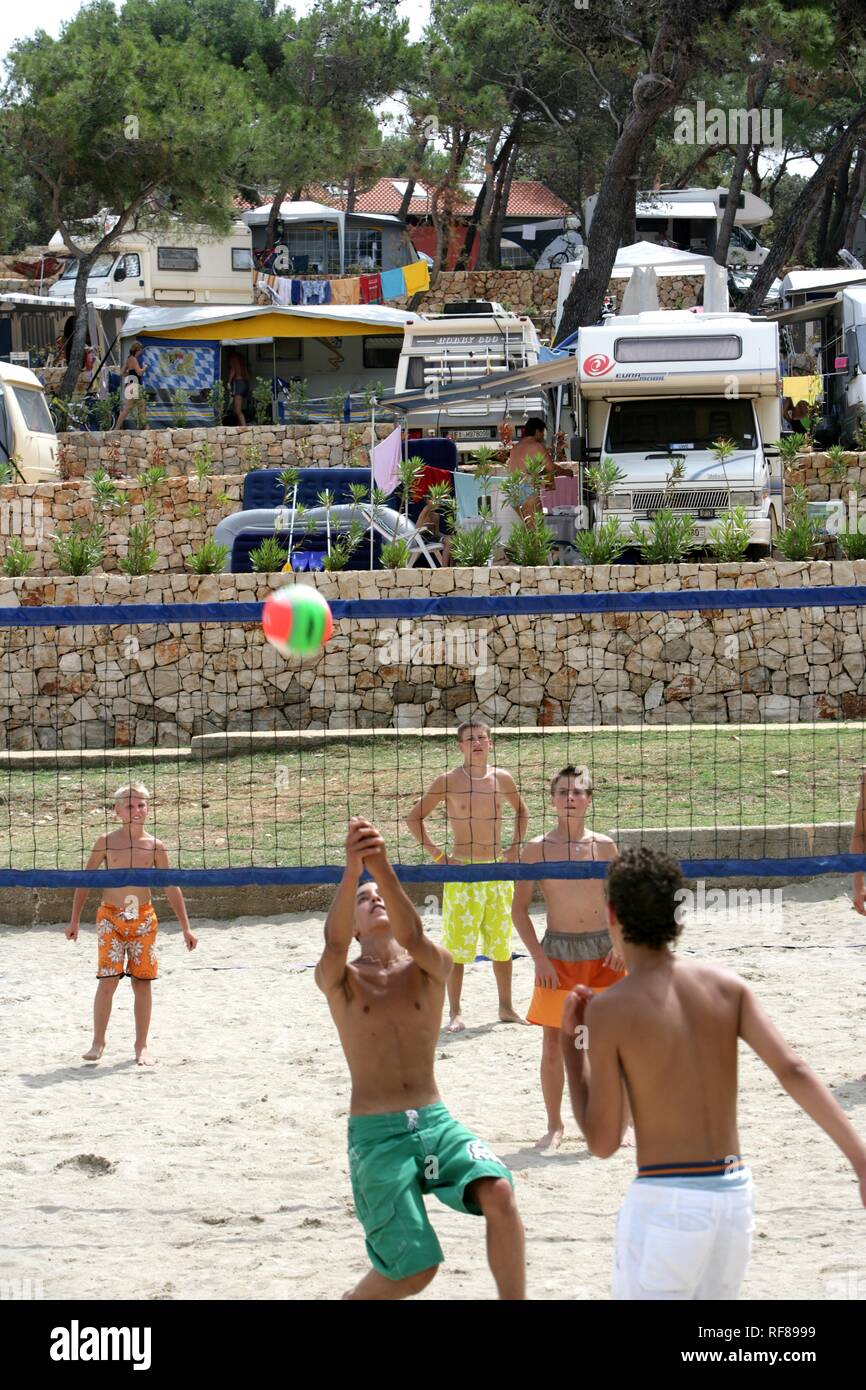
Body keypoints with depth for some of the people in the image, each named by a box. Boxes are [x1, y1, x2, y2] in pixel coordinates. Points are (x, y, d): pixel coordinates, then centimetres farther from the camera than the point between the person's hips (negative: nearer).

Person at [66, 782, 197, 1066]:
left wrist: (186, 927, 6)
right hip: (111, 917, -1)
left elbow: (171, 888, 8)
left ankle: (141, 1046, 13)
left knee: (142, 983, 2)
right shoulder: (106, 842, 0)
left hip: (143, 918, 1)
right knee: (108, 980, -10)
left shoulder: (154, 846, 2)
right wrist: (75, 919, 5)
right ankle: (98, 1042, 1)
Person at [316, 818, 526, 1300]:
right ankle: (354, 1301, 26)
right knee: (417, 1269, -7)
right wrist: (353, 870, -39)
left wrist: (383, 870, -37)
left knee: (498, 1192, -28)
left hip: (435, 1121, 2)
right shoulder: (340, 980, 2)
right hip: (375, 1134, -2)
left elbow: (412, 937, -19)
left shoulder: (432, 967, 5)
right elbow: (334, 942, -22)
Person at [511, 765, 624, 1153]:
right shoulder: (537, 849, -3)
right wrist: (539, 957, -8)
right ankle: (554, 1126, 11)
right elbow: (519, 907, -1)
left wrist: (620, 943, -6)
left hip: (602, 950, 1)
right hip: (558, 952, -1)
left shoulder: (603, 846, 1)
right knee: (553, 1042, 0)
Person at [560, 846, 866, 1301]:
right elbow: (793, 1071, -9)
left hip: (664, 1200, -6)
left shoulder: (609, 1011, -9)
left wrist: (571, 1047, 5)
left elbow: (603, 1142, -5)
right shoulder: (726, 986, 3)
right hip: (735, 1194, 6)